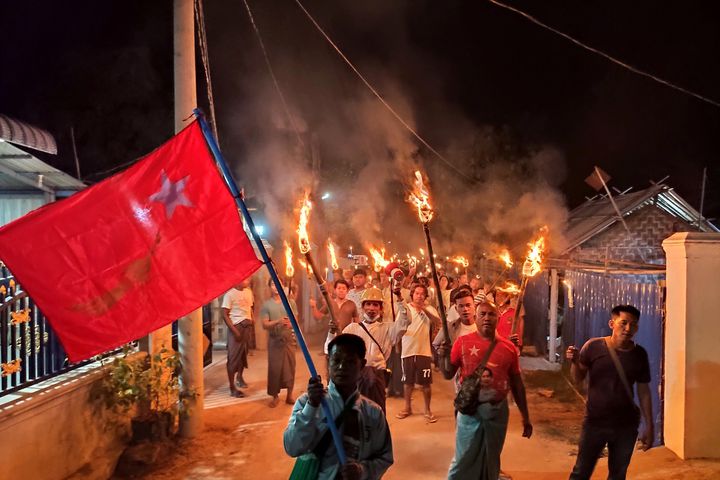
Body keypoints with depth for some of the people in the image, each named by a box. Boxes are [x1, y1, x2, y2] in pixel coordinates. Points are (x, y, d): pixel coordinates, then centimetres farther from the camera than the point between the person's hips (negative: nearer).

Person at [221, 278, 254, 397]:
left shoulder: (248, 291, 9)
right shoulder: (230, 294, -13)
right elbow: (225, 315, -13)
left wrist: (252, 320, 6)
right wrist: (234, 330, -17)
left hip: (247, 326, 7)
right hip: (236, 326, -7)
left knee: (244, 353, 15)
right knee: (233, 357, -4)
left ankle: (239, 376, 39)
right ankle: (232, 388, 0)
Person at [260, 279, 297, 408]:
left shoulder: (290, 302, 4)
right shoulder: (266, 305, 0)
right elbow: (265, 324, -7)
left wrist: (290, 324, -19)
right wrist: (278, 321, -23)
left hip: (289, 339, 1)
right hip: (274, 340, -1)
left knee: (290, 367, 4)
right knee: (274, 368, 0)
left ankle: (289, 395, 15)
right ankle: (275, 396, 11)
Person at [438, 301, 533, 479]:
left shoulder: (509, 347, 1)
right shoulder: (463, 342, -5)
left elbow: (517, 384, 8)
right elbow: (448, 374, -2)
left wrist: (525, 417, 10)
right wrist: (444, 357, -22)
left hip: (498, 411, 2)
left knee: (491, 461, 16)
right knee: (464, 460, 5)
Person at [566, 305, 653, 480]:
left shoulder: (639, 354, -4)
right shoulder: (594, 346, -10)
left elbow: (644, 391, 4)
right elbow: (578, 378, -3)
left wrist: (649, 426, 5)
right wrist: (574, 362, -24)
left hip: (626, 425, 2)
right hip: (594, 422, -2)